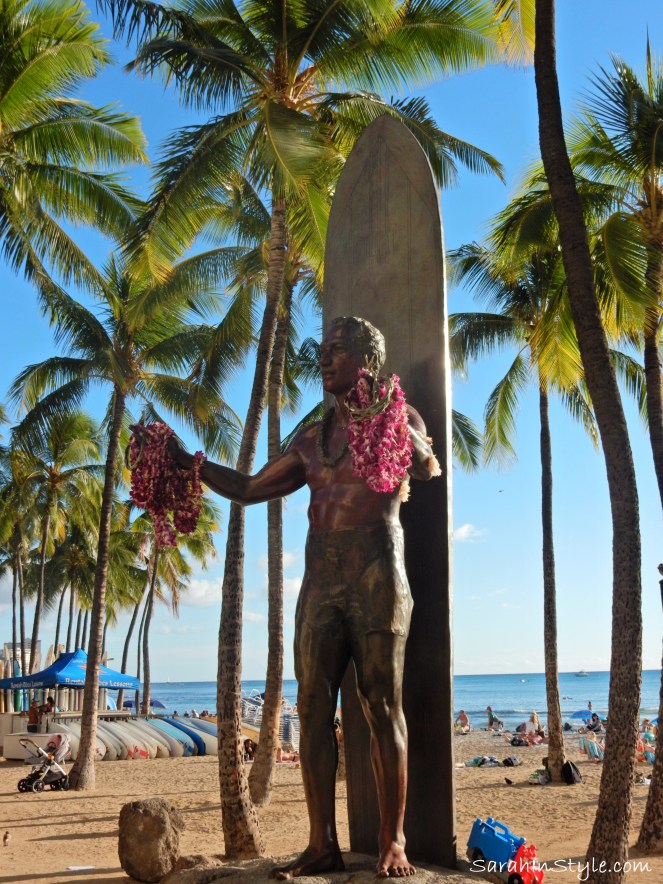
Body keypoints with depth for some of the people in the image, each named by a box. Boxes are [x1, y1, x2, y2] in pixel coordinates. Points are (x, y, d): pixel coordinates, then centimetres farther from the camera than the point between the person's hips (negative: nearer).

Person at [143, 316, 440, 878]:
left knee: (383, 708, -3)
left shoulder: (396, 417, 5)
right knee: (314, 708, 0)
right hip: (321, 579, 5)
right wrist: (184, 459, 15)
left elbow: (429, 469, -15)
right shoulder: (311, 440, 19)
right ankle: (323, 844, 7)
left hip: (376, 574, -5)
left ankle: (393, 845, 4)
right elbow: (248, 489, 20)